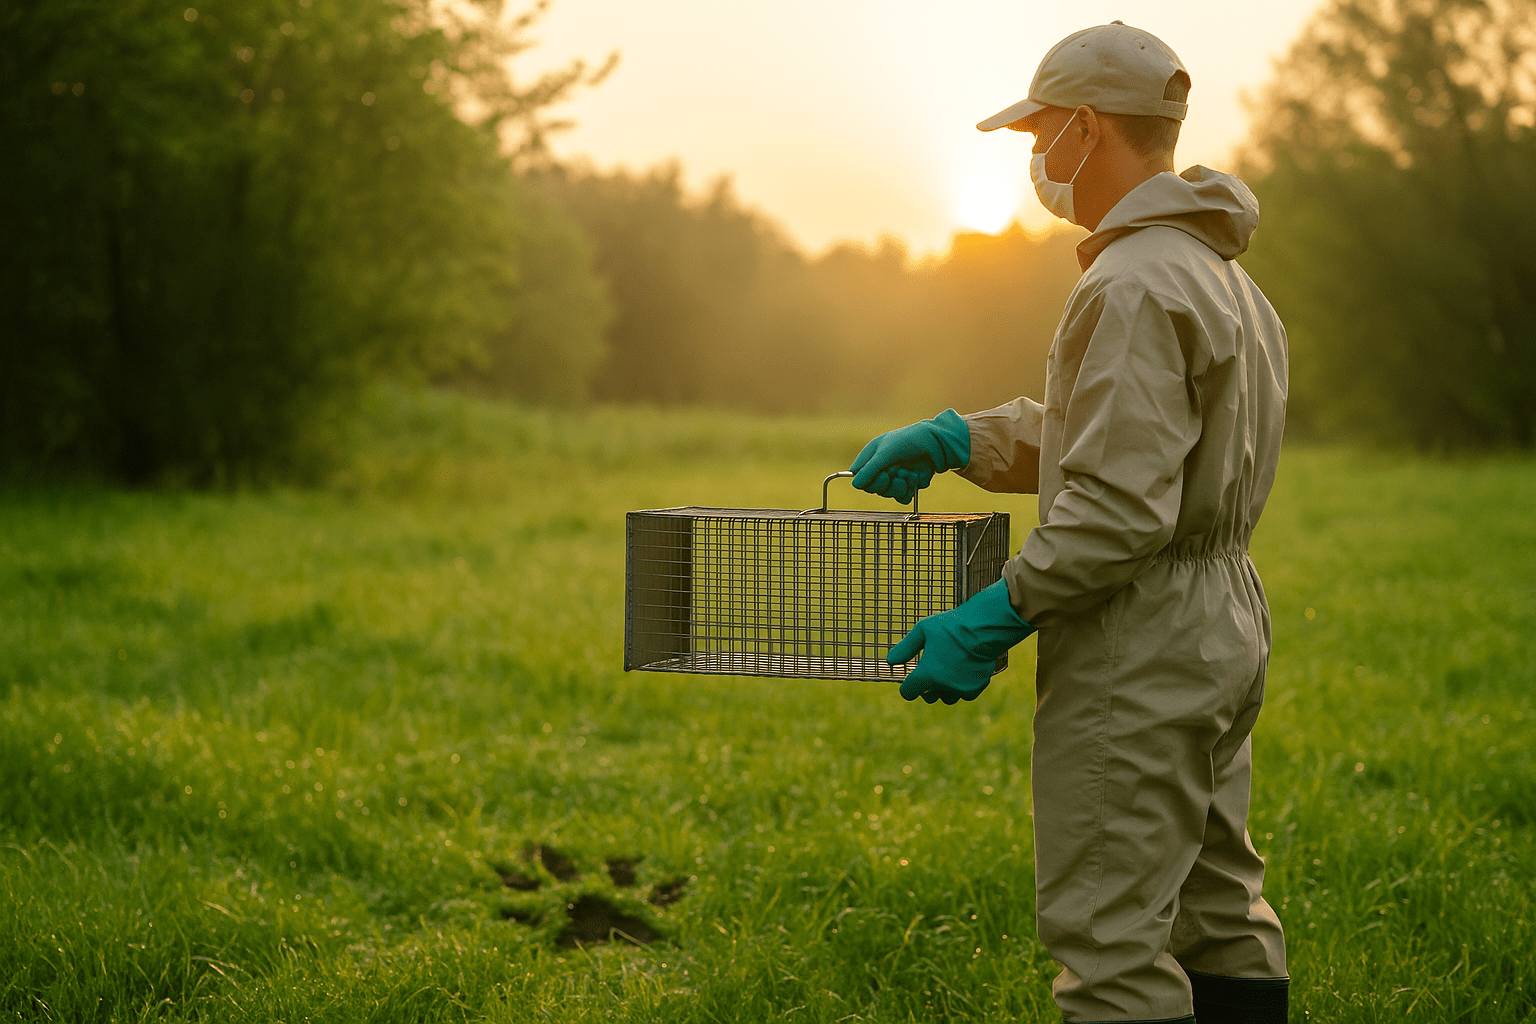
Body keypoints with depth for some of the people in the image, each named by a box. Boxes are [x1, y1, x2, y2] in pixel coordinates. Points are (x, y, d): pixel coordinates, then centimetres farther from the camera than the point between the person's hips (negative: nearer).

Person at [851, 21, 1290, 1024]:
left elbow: (1119, 509, -26)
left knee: (1112, 938, -5)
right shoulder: (1221, 273, 14)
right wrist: (953, 439, 17)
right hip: (1226, 632, 11)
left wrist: (992, 618, -20)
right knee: (1218, 910, 19)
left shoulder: (1135, 290, -20)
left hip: (1139, 654, -11)